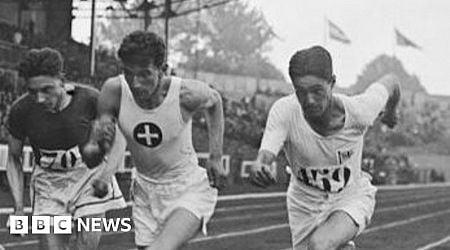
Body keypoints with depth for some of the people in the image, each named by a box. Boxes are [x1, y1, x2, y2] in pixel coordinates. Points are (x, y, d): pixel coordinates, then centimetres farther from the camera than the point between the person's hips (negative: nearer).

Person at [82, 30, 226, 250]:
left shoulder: (186, 93, -23)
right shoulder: (114, 91, -17)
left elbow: (214, 102, 4)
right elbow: (91, 159, -12)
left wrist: (216, 158, 0)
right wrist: (99, 144, -36)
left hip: (189, 189, -4)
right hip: (146, 191, 4)